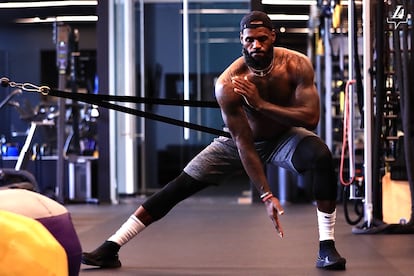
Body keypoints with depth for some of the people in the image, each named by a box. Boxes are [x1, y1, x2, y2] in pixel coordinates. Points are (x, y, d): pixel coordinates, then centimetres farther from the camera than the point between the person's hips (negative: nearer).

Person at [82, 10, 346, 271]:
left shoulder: (296, 65, -26)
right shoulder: (228, 84, -30)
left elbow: (311, 118, -31)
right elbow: (244, 144, -28)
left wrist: (260, 103, -38)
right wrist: (266, 195, -32)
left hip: (284, 136, 0)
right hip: (243, 138, 0)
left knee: (321, 157, -32)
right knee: (179, 186, -8)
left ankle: (327, 247, -23)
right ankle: (111, 247, -5)